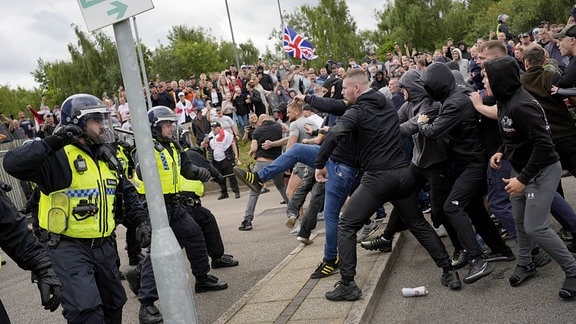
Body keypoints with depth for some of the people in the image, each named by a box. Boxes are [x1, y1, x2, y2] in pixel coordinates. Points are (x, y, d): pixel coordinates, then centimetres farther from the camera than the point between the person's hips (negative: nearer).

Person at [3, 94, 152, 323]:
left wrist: (140, 220, 5)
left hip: (104, 245, 8)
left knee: (113, 303, 22)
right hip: (69, 246, -8)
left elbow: (127, 192, 17)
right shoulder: (58, 156, -16)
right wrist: (51, 143, -38)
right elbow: (13, 164, -30)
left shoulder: (106, 157, 9)